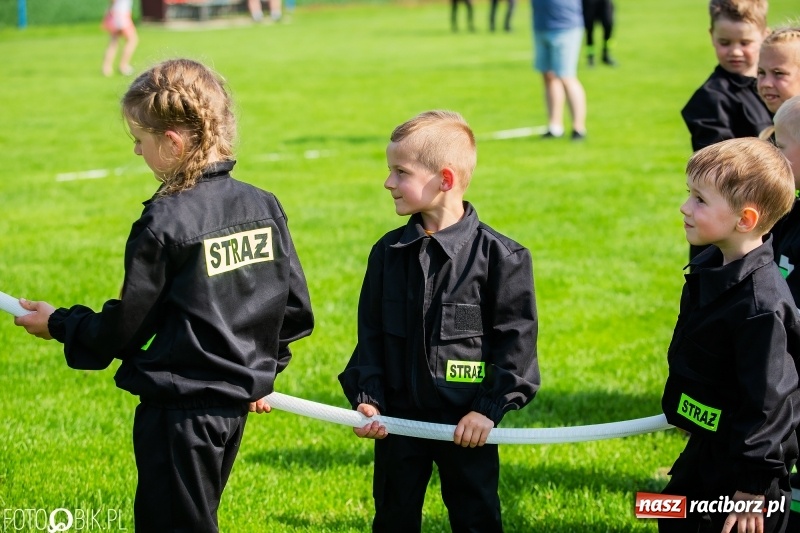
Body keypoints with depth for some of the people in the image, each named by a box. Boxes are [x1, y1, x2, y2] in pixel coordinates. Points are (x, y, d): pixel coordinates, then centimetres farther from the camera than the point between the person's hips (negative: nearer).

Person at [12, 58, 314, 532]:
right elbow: (295, 309, 7)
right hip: (235, 406, 8)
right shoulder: (264, 206, 1)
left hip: (179, 410, -7)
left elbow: (122, 329, -12)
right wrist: (263, 369, 22)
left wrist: (59, 324, 5)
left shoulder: (165, 224, -18)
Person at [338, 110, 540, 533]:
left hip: (466, 424, -4)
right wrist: (367, 397, -4)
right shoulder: (388, 252, 3)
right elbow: (370, 334, 7)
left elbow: (516, 339, -9)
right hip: (398, 418, 4)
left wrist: (489, 408, -13)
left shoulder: (499, 256, -11)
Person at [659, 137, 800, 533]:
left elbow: (766, 402, -25)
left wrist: (752, 486, -20)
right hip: (707, 447, 10)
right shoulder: (713, 266, -1)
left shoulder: (759, 305, -29)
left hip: (744, 456, -10)